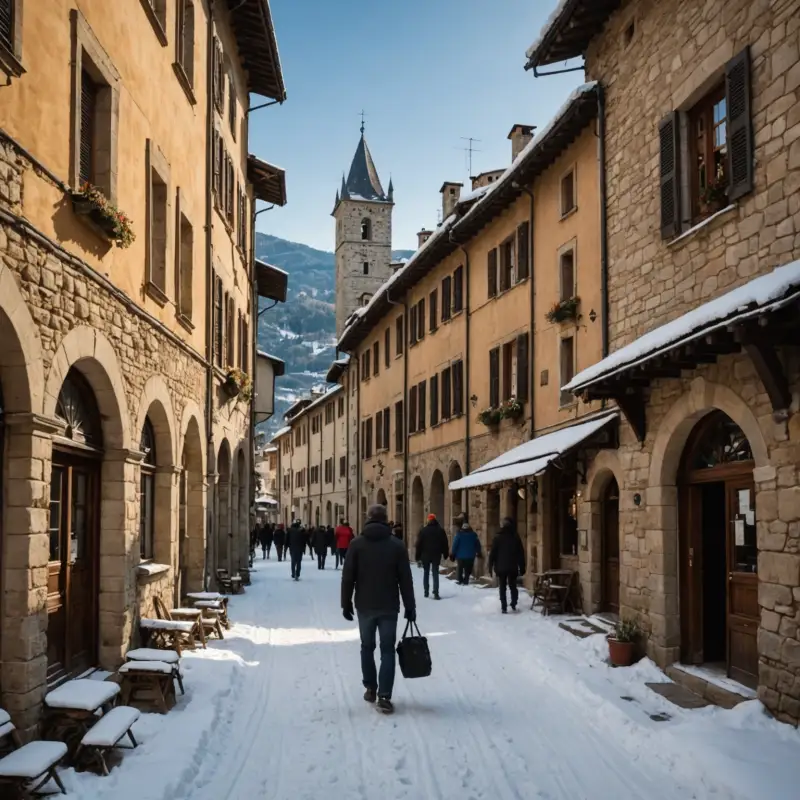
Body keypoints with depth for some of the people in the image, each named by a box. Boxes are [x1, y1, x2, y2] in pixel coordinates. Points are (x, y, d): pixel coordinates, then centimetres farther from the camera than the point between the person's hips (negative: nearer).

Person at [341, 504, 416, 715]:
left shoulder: (357, 544, -2)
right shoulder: (396, 545, -3)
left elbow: (348, 577, -3)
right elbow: (405, 579, -2)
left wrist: (346, 603, 6)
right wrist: (410, 607, 4)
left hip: (365, 606, 1)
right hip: (389, 607, -1)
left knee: (367, 647, 18)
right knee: (387, 650, 2)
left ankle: (370, 688, 23)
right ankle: (384, 697, -5)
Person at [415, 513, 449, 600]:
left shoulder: (423, 530, -3)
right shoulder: (440, 530, 1)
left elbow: (419, 544, -3)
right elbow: (445, 543, 4)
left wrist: (418, 557, 1)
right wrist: (445, 554, 13)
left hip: (425, 555, 0)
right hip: (436, 555, 0)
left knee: (426, 573, 13)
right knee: (435, 574, -1)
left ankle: (426, 592, 14)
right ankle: (436, 593, -12)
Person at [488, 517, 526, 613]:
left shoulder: (498, 536, -3)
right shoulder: (515, 536, 2)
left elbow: (493, 552, -4)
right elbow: (521, 553, 3)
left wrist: (490, 566, 1)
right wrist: (522, 567, 7)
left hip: (501, 566, -1)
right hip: (513, 567, 1)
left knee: (502, 587, 3)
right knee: (513, 585, 16)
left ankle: (504, 607, -3)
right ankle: (513, 604, 4)